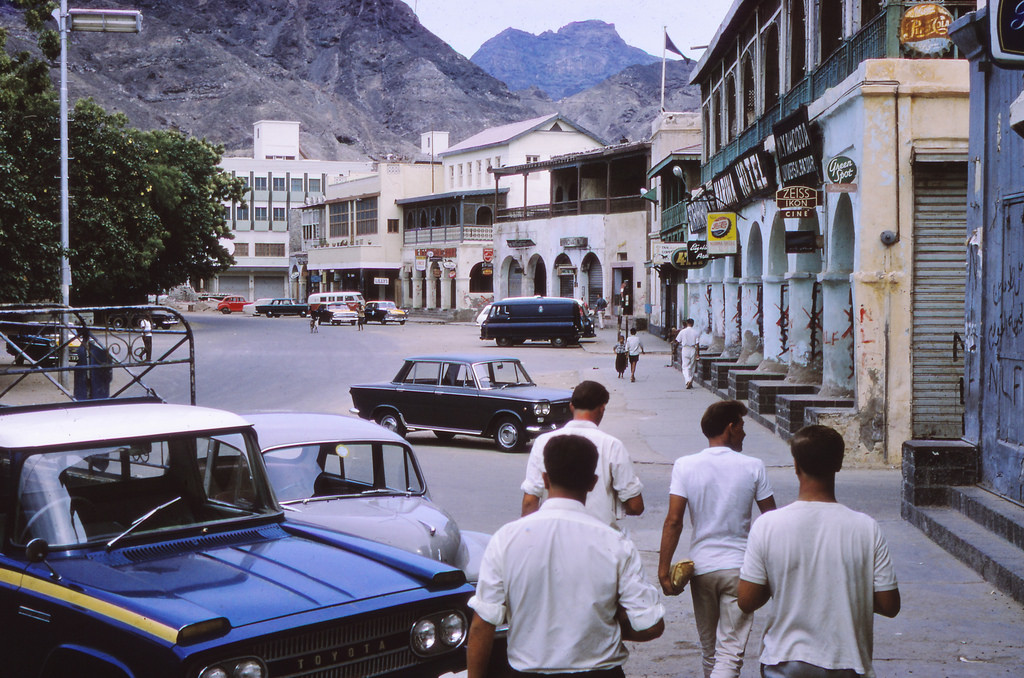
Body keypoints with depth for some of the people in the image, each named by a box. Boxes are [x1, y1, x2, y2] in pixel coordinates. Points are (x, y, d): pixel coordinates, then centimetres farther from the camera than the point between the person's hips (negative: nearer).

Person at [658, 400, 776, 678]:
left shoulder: (685, 465, -5)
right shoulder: (753, 467, -5)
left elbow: (673, 522, -11)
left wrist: (664, 569, -7)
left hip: (701, 567, 2)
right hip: (739, 566, -2)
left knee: (709, 650, 19)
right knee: (730, 653, -3)